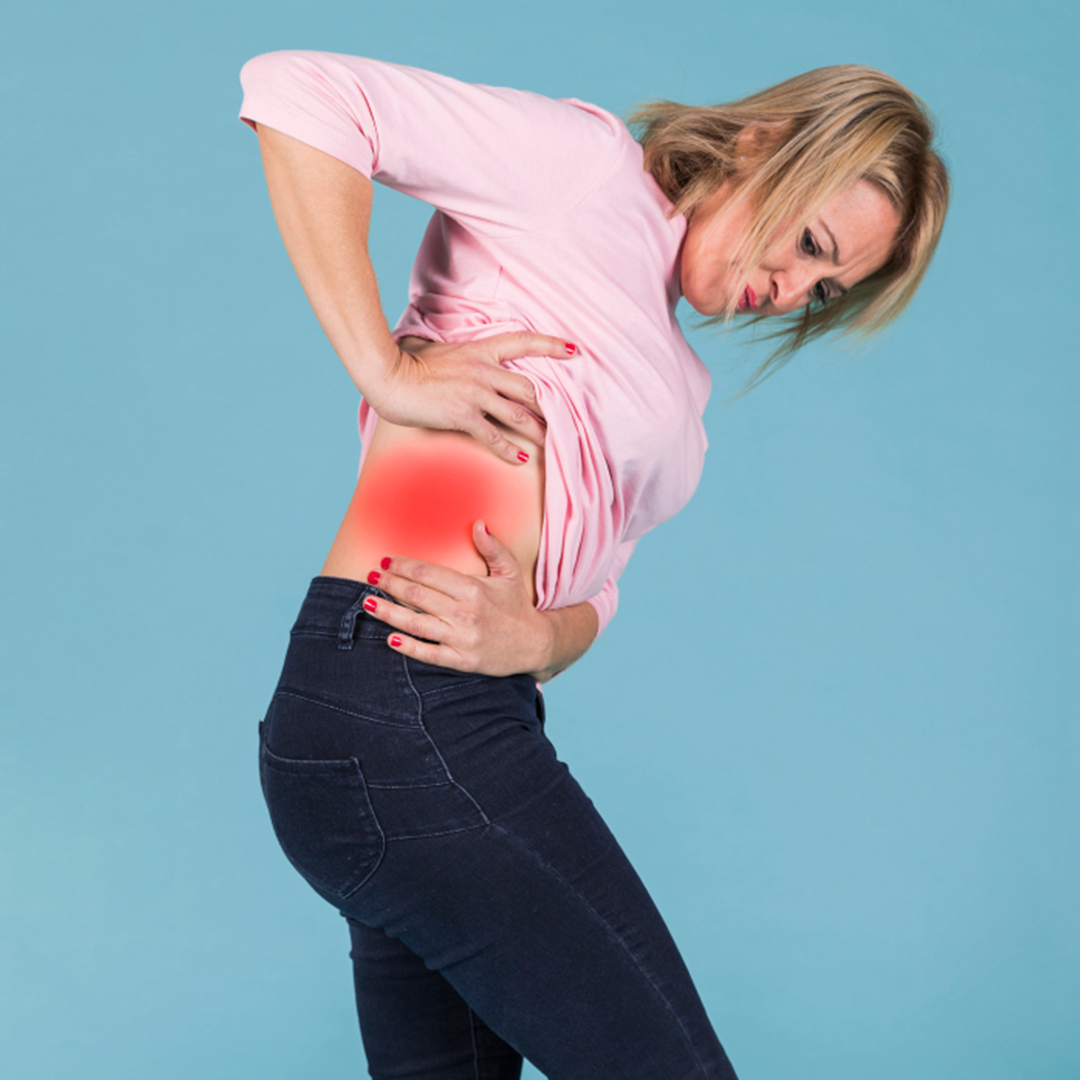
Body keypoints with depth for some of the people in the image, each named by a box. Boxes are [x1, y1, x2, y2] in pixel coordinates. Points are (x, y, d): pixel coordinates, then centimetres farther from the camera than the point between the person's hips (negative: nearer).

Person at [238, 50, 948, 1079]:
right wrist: (383, 369, -15)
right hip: (406, 717, -9)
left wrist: (529, 637, -8)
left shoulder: (675, 378, 23)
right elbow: (299, 90, -11)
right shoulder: (588, 158, -1)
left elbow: (589, 589, 15)